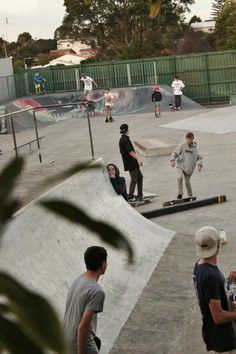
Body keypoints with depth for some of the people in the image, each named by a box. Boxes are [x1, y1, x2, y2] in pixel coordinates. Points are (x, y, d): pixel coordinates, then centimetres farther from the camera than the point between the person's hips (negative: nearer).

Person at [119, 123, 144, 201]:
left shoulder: (123, 139, 13)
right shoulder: (125, 140, -19)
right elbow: (130, 152, -24)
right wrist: (138, 159, -24)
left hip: (133, 163, 10)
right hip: (130, 163, -10)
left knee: (140, 177, 14)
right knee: (134, 179, -3)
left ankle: (140, 195, 20)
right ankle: (130, 197, 6)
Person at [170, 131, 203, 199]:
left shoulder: (195, 147, 1)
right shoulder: (182, 145, -5)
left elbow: (199, 157, 7)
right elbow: (175, 153, 2)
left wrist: (199, 165, -10)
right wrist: (173, 160, -15)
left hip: (189, 168, 1)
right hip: (180, 165, -1)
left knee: (187, 182, 7)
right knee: (179, 177, -27)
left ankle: (190, 196, 28)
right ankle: (180, 193, -12)